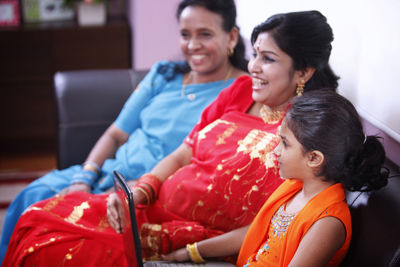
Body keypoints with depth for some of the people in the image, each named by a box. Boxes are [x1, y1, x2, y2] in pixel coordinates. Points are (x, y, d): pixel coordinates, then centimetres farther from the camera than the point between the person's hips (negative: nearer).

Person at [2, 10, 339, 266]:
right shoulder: (240, 90, 8)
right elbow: (181, 156, 11)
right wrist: (137, 193, -6)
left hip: (200, 239, -7)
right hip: (155, 207, 7)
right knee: (39, 219, -6)